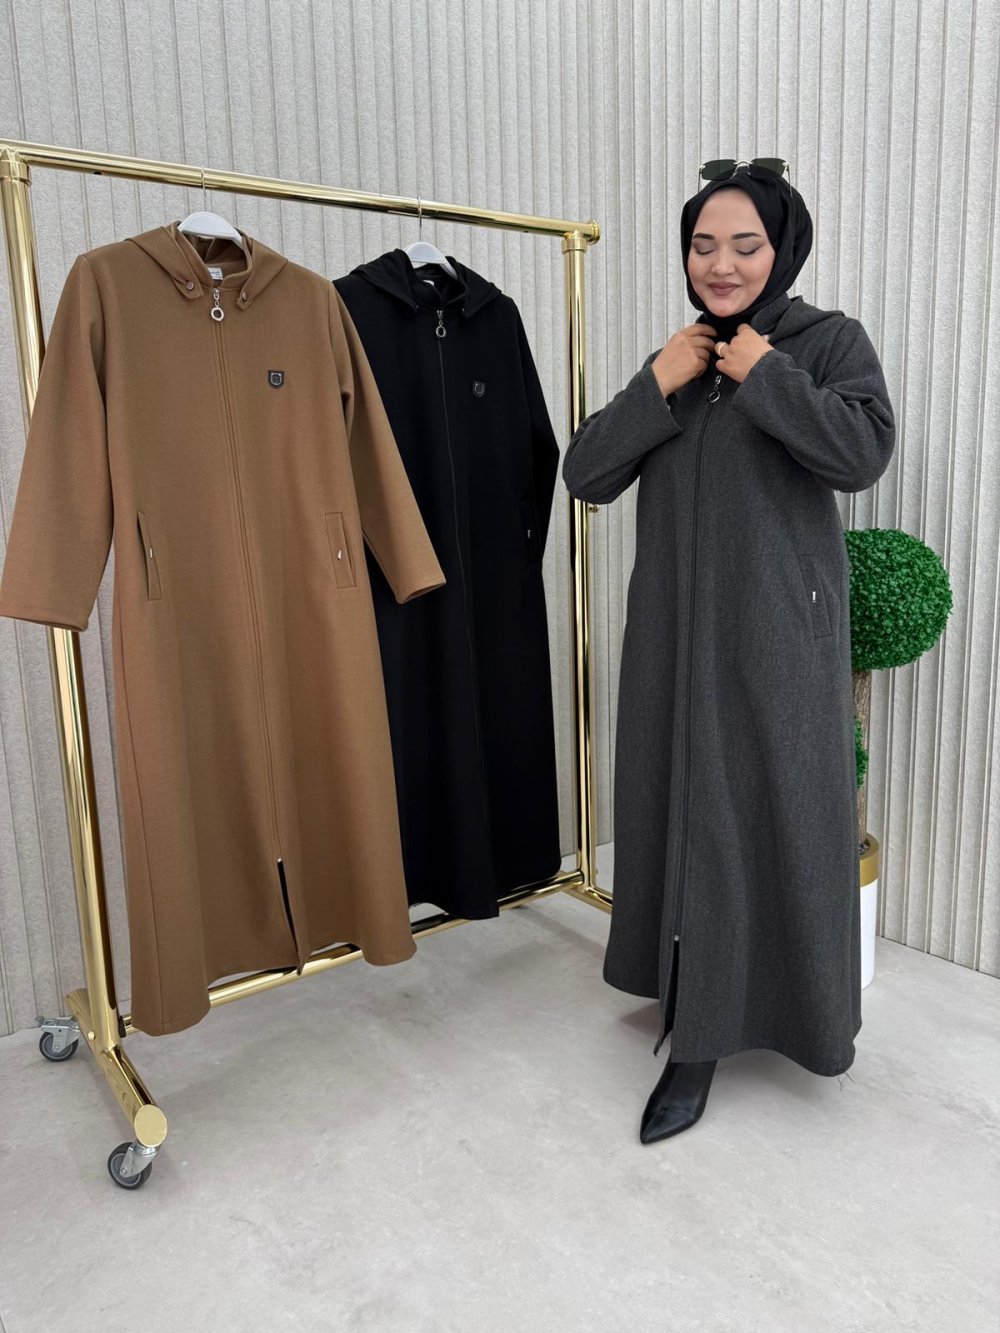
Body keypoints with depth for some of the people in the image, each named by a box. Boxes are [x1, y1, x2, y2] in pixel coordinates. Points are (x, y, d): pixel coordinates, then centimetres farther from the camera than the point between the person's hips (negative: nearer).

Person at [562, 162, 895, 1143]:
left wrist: (763, 375, -12)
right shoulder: (673, 362, 13)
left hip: (776, 632, -4)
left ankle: (700, 1037, 14)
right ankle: (695, 1013, 30)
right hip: (676, 630, 5)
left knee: (766, 809, 0)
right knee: (683, 808, 10)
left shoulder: (828, 341, 0)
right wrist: (657, 386, -7)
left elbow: (863, 452, -20)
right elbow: (586, 475, 3)